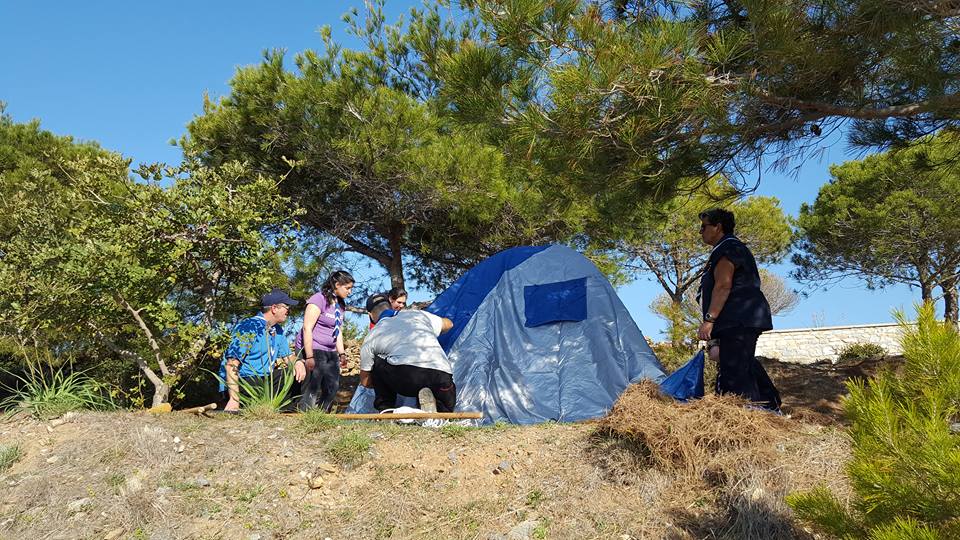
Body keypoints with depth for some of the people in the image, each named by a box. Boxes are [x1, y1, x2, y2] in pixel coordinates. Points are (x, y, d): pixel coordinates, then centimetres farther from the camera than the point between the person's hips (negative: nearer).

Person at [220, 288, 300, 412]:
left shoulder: (278, 330, 13)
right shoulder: (248, 328, -15)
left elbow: (287, 356, 19)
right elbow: (232, 363, -22)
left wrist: (297, 363, -8)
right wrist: (234, 399, -30)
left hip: (263, 380, 8)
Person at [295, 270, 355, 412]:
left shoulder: (340, 305, 14)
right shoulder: (319, 299, -12)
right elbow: (307, 328, -16)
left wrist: (342, 354, 14)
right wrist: (309, 356, -21)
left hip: (330, 352, 9)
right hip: (313, 350, -9)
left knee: (332, 387, 8)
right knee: (312, 389, -11)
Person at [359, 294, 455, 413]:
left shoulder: (371, 336, 21)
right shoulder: (417, 314, 27)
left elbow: (365, 381, 29)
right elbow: (448, 324, 47)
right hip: (442, 375, 3)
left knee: (377, 365, 26)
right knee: (445, 410, 29)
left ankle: (385, 411, 17)